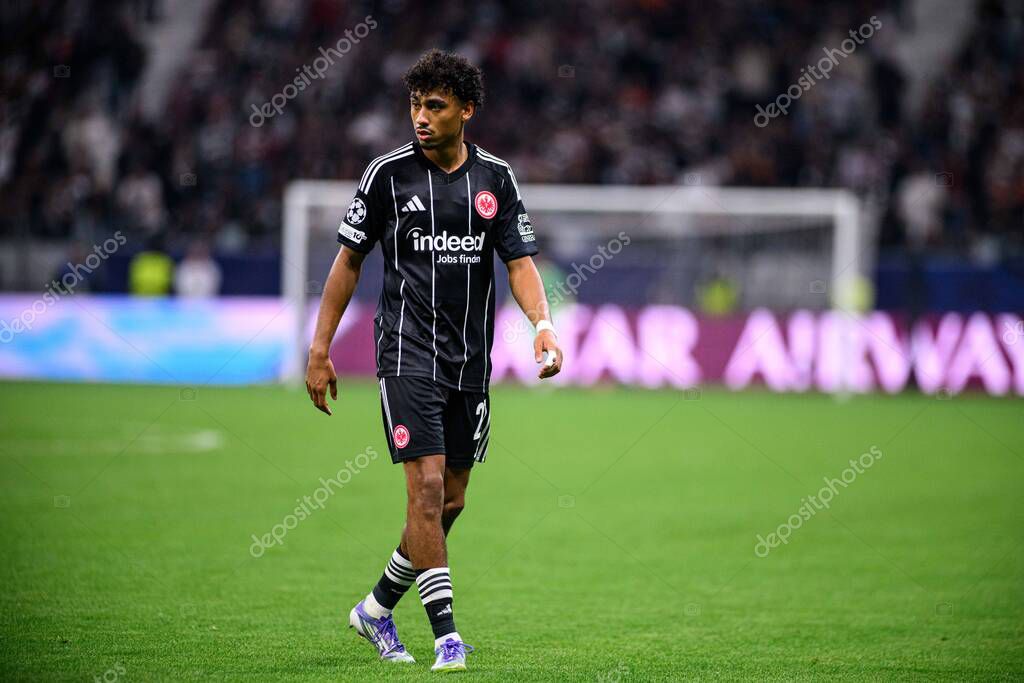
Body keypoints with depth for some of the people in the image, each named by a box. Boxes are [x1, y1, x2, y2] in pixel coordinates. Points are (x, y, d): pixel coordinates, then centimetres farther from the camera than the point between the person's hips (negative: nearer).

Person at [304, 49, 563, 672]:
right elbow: (350, 259, 3)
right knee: (427, 486, -15)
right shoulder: (389, 172, -3)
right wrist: (320, 351, 0)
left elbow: (520, 261, 3)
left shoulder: (496, 178, 5)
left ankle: (378, 608, 27)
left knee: (451, 500, 8)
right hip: (408, 353, -4)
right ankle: (446, 635, -11)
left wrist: (543, 325, -16)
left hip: (471, 362, 4)